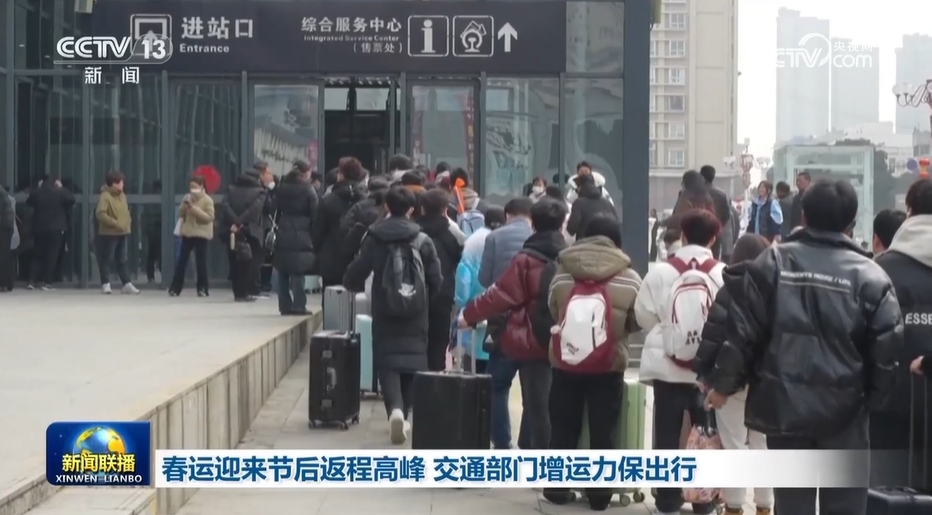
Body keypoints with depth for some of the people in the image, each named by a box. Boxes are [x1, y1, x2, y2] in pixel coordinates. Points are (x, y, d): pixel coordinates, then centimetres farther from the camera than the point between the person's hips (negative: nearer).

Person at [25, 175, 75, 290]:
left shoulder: (36, 193, -1)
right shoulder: (59, 192, -7)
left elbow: (28, 202, 18)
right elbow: (71, 199, 4)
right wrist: (61, 188, 11)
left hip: (39, 229, 3)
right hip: (56, 229, -3)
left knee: (38, 255, 12)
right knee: (51, 256, 1)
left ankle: (32, 280, 2)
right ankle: (46, 282, -4)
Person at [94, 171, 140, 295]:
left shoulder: (122, 195, 11)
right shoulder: (105, 196, -15)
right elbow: (100, 214, -24)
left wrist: (128, 225, 6)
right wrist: (115, 223, -23)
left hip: (122, 234, 8)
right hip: (108, 234, -8)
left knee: (122, 260, 11)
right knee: (106, 259, -1)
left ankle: (126, 284, 14)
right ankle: (105, 284, 5)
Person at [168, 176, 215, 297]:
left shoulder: (207, 200, -5)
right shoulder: (187, 198, 9)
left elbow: (209, 217, -13)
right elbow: (180, 214, 11)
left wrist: (195, 209, -20)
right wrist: (184, 207, -11)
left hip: (201, 234, -4)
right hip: (187, 233, 4)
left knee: (200, 262, -1)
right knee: (182, 261, 2)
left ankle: (202, 289, 6)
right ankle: (175, 288, 3)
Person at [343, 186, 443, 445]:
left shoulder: (374, 239, -5)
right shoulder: (422, 240, -4)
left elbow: (355, 275, -4)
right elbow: (436, 280, -4)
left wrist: (354, 286, 19)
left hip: (384, 314, 0)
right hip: (415, 315, 1)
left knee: (387, 361, 1)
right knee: (413, 359, 12)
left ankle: (395, 409, -23)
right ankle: (405, 414, 13)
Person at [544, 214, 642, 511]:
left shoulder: (561, 275, -1)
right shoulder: (630, 280, -5)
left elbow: (553, 313, 10)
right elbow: (637, 323, 4)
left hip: (565, 362, 1)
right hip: (609, 366, -1)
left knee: (563, 428, 12)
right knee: (603, 431, 7)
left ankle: (557, 487, 18)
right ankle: (599, 493, 11)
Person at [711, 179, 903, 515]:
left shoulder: (772, 263, -2)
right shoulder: (869, 275, -5)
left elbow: (742, 329, -3)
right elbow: (887, 347, -7)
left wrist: (725, 383, 9)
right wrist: (872, 397, 8)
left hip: (784, 404, 1)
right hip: (843, 409, -1)